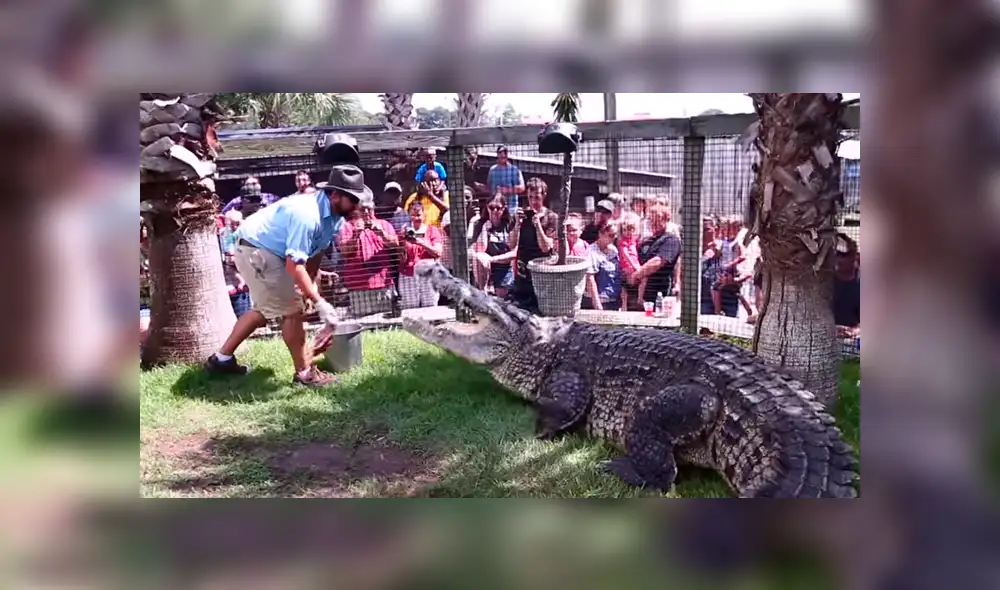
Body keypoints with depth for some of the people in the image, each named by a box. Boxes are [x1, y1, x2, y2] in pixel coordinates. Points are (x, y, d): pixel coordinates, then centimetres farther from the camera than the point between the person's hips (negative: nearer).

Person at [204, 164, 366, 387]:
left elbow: (315, 252, 9)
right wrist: (319, 303, -38)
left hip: (270, 251, 11)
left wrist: (311, 289, 8)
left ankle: (222, 358, 34)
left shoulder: (335, 215, -3)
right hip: (255, 250, -11)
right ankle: (305, 373, 8)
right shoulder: (307, 215, -33)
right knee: (292, 311, -6)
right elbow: (294, 265, -38)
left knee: (266, 309, 23)